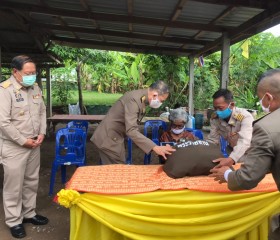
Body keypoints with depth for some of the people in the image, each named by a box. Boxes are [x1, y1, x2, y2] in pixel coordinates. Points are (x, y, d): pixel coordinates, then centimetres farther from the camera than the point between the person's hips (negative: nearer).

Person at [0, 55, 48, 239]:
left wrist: (42, 133, 1)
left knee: (31, 182, 18)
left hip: (34, 145, 7)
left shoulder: (35, 88, 6)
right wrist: (23, 141, -15)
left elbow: (42, 112, 13)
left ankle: (29, 213, 36)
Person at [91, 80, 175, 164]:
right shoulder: (134, 99, -27)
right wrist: (155, 147, -43)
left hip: (114, 136, 9)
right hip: (108, 138, -9)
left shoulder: (142, 96, 1)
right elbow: (131, 131, -37)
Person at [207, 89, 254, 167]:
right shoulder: (215, 118, -9)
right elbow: (212, 140, -6)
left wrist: (231, 159, -57)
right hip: (231, 154, 4)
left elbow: (245, 142, -40)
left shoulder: (245, 117, -25)